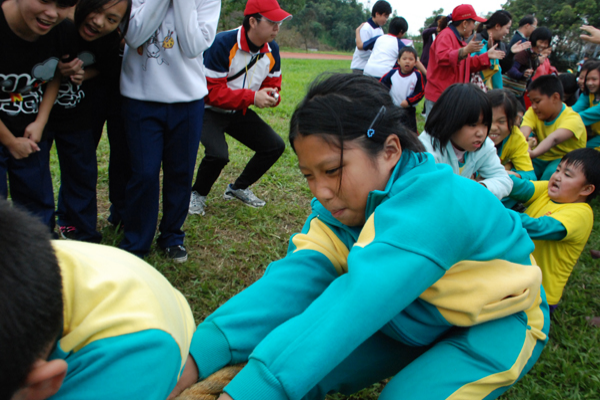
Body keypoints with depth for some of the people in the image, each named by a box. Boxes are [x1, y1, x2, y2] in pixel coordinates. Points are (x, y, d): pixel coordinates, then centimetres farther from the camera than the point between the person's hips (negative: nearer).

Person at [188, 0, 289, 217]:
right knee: (218, 154, -30)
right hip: (210, 110, -7)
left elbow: (272, 85, 7)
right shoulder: (222, 44, -26)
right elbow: (211, 92, -26)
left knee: (275, 146, -2)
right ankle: (197, 194, 3)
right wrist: (252, 96, -32)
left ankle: (238, 188, 19)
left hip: (239, 112, 7)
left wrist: (271, 97, -19)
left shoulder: (272, 50, -4)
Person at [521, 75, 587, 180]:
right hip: (541, 159, 4)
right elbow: (523, 134, -24)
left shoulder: (572, 119, -19)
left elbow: (554, 139, -41)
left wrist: (533, 153, -60)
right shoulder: (533, 112, -3)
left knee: (552, 172, -36)